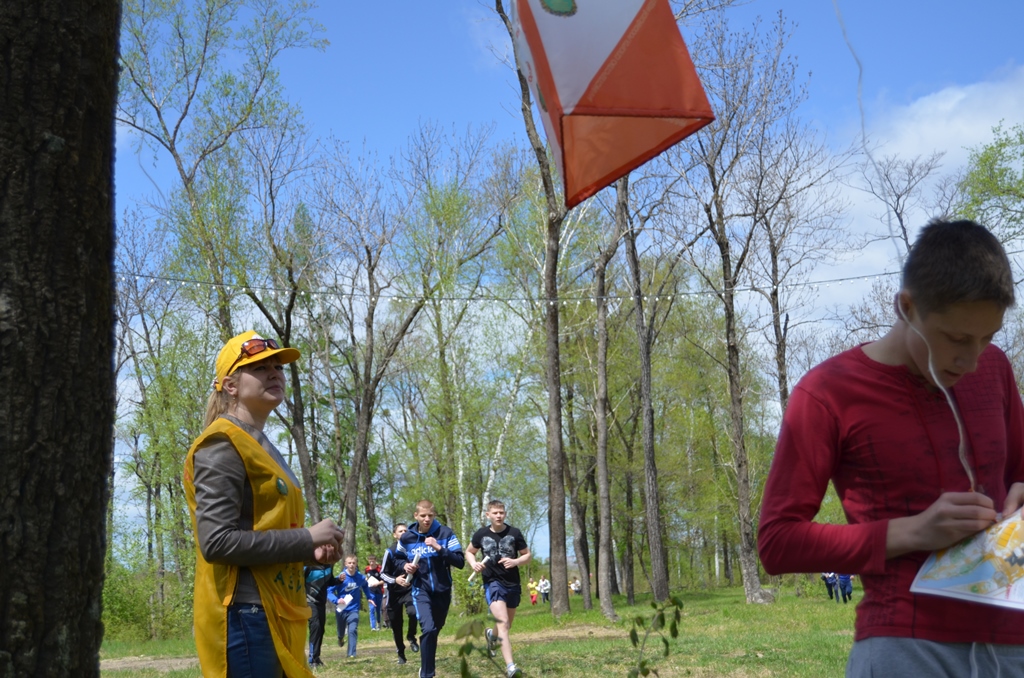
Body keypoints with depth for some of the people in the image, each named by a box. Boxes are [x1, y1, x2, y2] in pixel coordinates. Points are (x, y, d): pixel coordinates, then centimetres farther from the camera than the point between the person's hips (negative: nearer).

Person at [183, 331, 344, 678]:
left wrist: (310, 553, 7)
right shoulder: (222, 445, -10)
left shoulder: (263, 447, 19)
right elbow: (216, 541, -20)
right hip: (244, 614, -10)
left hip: (271, 615, 10)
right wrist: (305, 539, -16)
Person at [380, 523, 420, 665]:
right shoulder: (390, 552, -8)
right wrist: (395, 580, -22)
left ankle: (411, 637, 0)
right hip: (395, 593, 0)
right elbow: (383, 574, -6)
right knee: (396, 625, 5)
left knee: (413, 612, -28)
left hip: (410, 590, 0)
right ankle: (401, 654, 23)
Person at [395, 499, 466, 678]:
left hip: (443, 591, 2)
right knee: (428, 629, -22)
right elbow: (398, 558, 15)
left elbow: (460, 562, -16)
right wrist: (405, 565, -7)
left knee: (435, 630, 19)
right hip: (421, 591, -1)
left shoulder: (445, 533, -11)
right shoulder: (407, 538, -5)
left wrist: (439, 548, -27)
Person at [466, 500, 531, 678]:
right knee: (503, 623, -20)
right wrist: (474, 564, -9)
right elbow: (469, 552, 13)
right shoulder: (481, 534, -4)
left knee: (507, 624, 19)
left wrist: (515, 561, -17)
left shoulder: (514, 533, -5)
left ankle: (491, 635, 56)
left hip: (513, 584, 3)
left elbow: (527, 555, 4)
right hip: (493, 583, -2)